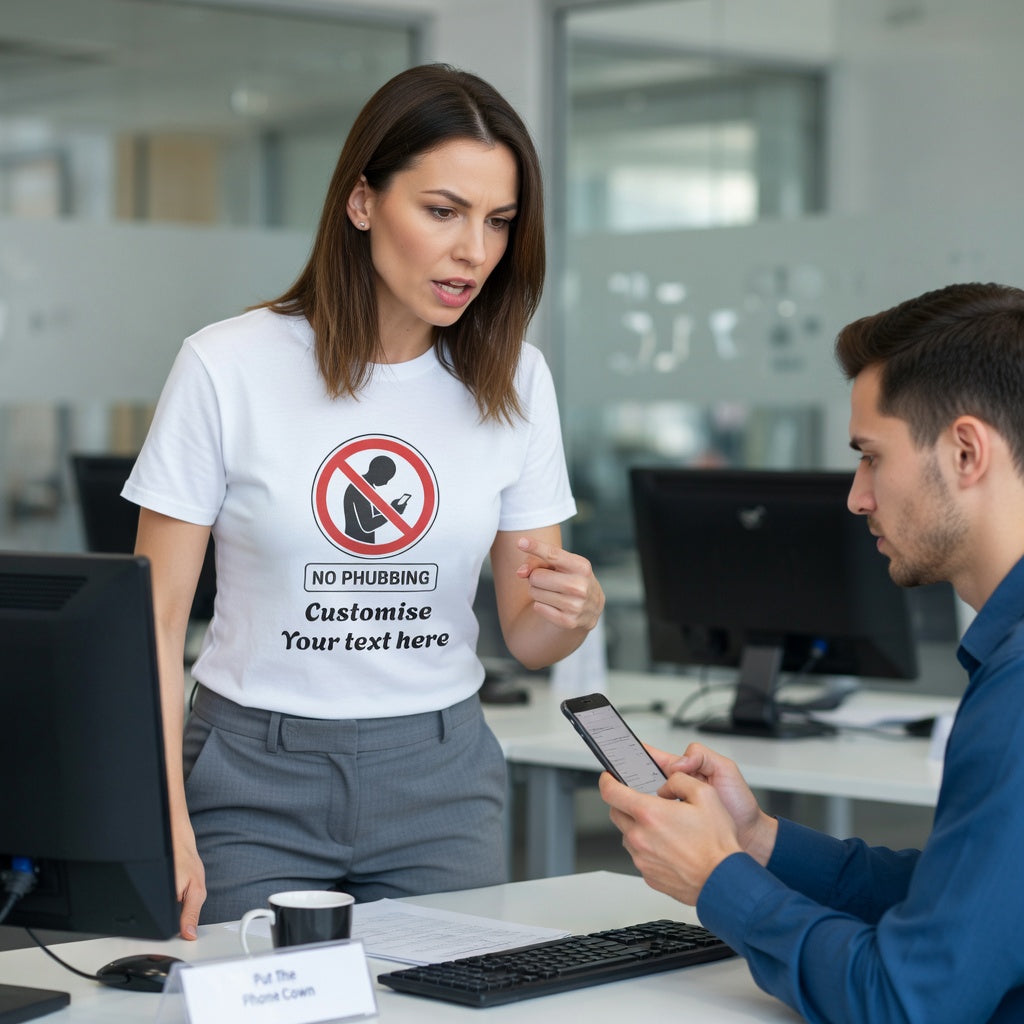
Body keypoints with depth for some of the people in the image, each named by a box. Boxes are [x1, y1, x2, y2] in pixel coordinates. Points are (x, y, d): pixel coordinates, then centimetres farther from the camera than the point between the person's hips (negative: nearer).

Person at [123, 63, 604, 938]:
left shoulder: (514, 380, 0)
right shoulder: (228, 367, -10)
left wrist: (575, 609, -20)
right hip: (257, 774, -2)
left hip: (440, 776, 3)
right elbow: (155, 623, -7)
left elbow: (526, 637, 4)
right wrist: (167, 831, -18)